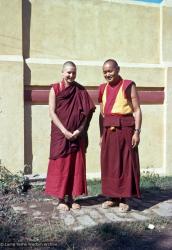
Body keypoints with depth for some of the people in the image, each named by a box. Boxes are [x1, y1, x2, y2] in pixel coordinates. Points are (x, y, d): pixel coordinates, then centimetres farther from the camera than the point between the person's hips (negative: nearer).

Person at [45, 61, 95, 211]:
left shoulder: (80, 90, 6)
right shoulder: (55, 89, 1)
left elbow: (88, 112, 1)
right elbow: (52, 112, -6)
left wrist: (79, 130, -11)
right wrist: (65, 131, -15)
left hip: (77, 135, 3)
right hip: (60, 134, -2)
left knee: (76, 165, 5)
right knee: (60, 165, 1)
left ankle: (72, 198, 16)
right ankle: (61, 199, 11)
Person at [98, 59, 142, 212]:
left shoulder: (128, 86, -1)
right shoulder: (103, 89, 13)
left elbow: (137, 110, -5)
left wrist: (137, 131, -13)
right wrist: (101, 135, 11)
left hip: (125, 129, -5)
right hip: (108, 130, 5)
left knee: (126, 164, 1)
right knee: (109, 163, 8)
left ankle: (124, 199, 11)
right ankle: (112, 197, 20)